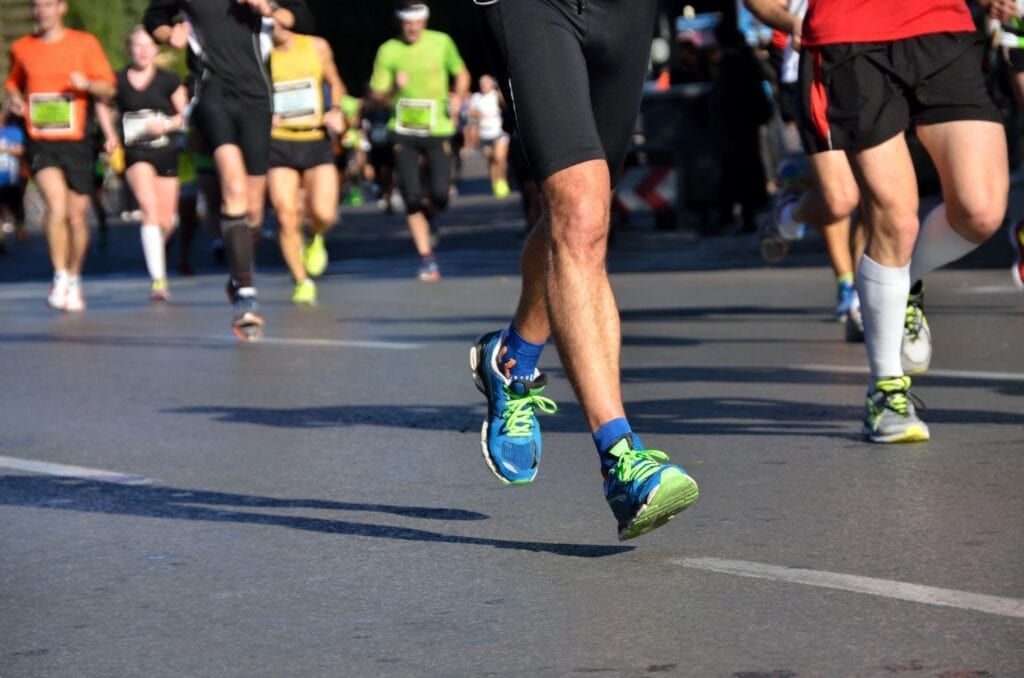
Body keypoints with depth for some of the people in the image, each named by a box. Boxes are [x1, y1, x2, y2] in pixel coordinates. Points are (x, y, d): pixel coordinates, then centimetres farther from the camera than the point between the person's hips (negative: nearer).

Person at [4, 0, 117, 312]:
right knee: (56, 205, -22)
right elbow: (13, 83, 25)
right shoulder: (21, 48, 9)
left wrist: (87, 84, -18)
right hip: (40, 143, 0)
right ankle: (60, 278, -15)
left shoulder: (85, 43, 3)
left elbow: (109, 89, 3)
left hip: (75, 142, 0)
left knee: (76, 216, 5)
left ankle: (74, 281, 25)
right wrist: (14, 99, 2)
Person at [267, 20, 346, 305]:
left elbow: (335, 83, 18)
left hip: (316, 142, 1)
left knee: (324, 214, -14)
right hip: (279, 145, -1)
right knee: (287, 218, -7)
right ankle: (302, 282, 10)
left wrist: (335, 110, -1)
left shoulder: (317, 47, 3)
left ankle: (314, 239, 23)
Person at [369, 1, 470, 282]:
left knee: (440, 195, -9)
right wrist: (394, 89, -21)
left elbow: (461, 73, 15)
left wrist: (458, 97, -3)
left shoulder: (441, 42, 0)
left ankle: (426, 216, 28)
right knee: (412, 199, -6)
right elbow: (377, 97, 0)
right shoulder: (389, 50, -2)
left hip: (438, 130, 0)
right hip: (404, 132, 0)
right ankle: (427, 259, 6)